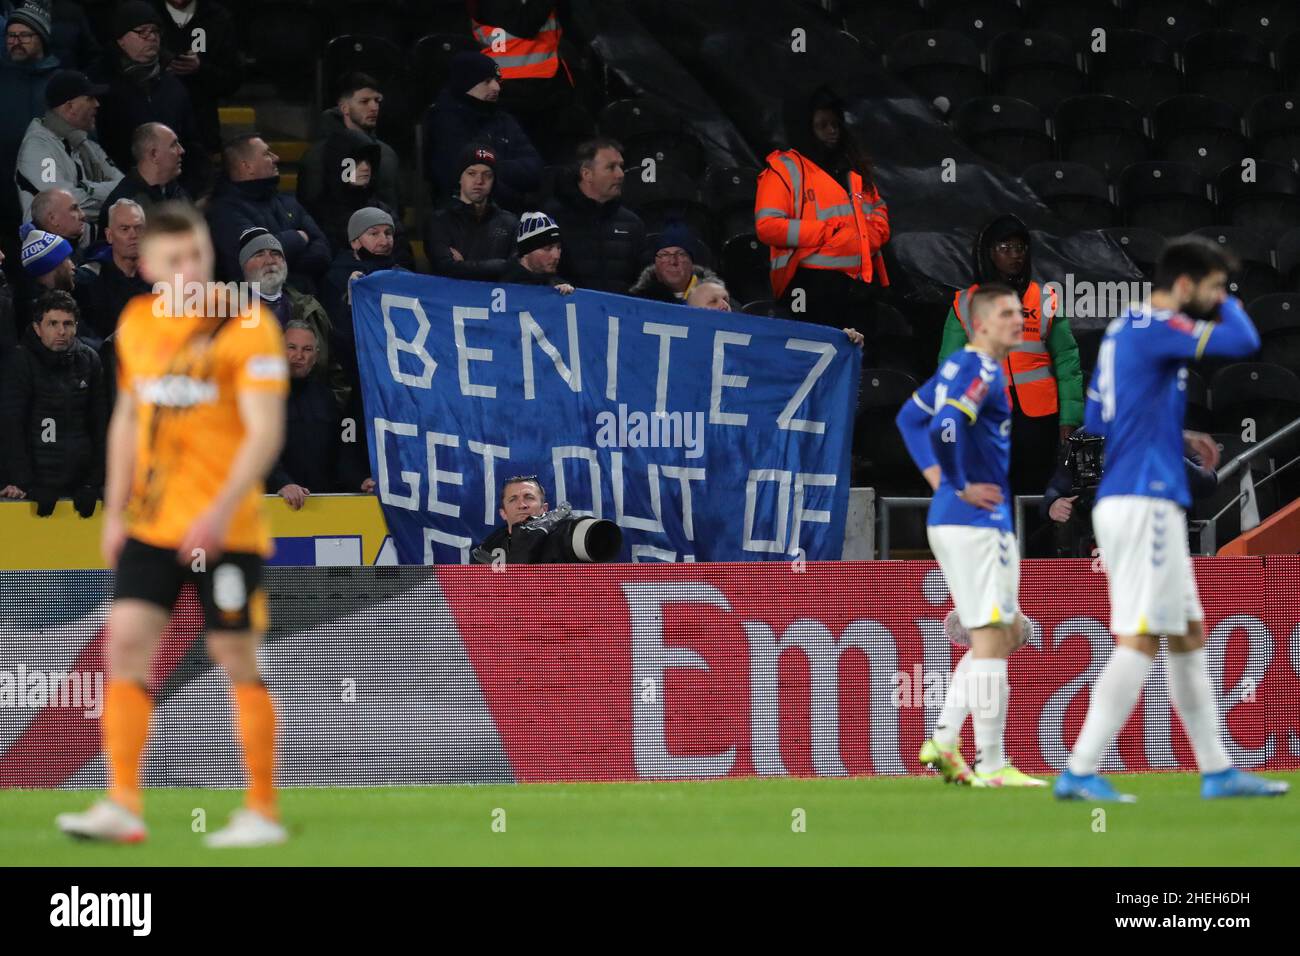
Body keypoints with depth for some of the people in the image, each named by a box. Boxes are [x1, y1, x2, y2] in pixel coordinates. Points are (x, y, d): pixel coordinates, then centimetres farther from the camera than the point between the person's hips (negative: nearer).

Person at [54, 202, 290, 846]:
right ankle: (123, 807, -5)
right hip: (151, 523, 5)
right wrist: (116, 510, 13)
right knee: (125, 642, -6)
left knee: (235, 659, 0)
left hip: (227, 528, -5)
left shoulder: (247, 328, -10)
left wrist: (221, 512, -26)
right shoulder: (137, 324, 9)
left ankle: (263, 811, 9)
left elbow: (265, 432, -16)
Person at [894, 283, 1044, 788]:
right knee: (993, 638, -7)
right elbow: (943, 428, -30)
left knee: (1006, 633, 17)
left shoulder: (960, 366, 15)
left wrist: (938, 479, 19)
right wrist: (960, 487, -18)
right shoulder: (982, 372, -15)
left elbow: (910, 418, 25)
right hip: (975, 522, -10)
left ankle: (943, 742, 15)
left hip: (950, 520, 10)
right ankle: (991, 766, -5)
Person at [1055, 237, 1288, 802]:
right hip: (1143, 503, -10)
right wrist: (1228, 304, 1)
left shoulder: (1123, 331, 17)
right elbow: (1244, 343, -21)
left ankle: (1217, 771, 18)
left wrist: (1179, 440, 16)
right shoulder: (1154, 327, -12)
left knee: (1189, 637, 14)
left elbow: (1096, 422, 23)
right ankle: (1080, 773, -13)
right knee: (1139, 642, -11)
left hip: (1150, 506, 10)